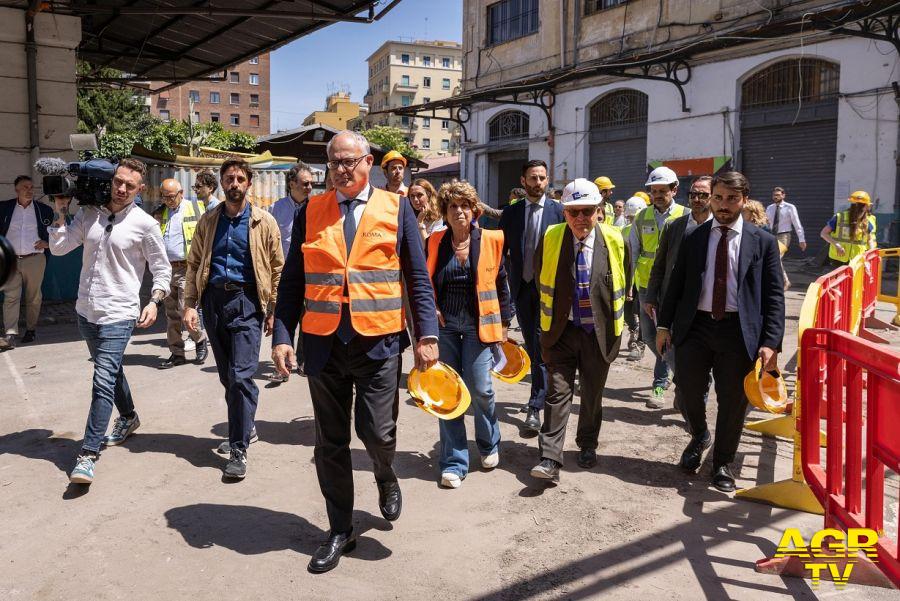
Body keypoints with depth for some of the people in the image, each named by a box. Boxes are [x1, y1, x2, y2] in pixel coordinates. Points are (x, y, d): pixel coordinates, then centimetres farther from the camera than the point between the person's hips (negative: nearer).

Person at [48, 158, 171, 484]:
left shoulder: (145, 224, -7)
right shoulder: (89, 214, 6)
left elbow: (161, 268, -2)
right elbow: (58, 248, 7)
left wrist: (155, 301, -14)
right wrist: (61, 213, 0)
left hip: (118, 315, -6)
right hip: (86, 311, 6)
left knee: (103, 382, -11)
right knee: (111, 371, 22)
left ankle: (88, 454, -6)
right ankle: (128, 418, 45)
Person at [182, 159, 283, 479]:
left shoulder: (264, 222, 0)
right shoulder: (208, 221, 9)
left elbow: (277, 269, 2)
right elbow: (194, 264, 10)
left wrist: (273, 310, -1)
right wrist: (190, 304, 1)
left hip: (247, 301, -4)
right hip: (214, 300, 4)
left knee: (241, 375, -11)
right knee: (226, 375, 13)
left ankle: (239, 450, -4)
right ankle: (244, 426, 35)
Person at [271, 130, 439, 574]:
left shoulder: (396, 208, 2)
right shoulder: (310, 212, 7)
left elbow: (418, 278, 2)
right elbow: (292, 281, 7)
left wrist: (427, 335, -5)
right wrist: (282, 336, -1)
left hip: (378, 341, -2)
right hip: (323, 343, 2)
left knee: (377, 432, -3)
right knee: (330, 442, 10)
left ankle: (385, 477, 35)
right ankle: (340, 530, 28)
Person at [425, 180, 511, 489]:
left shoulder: (490, 241, 0)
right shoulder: (434, 242, 3)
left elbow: (501, 284, 7)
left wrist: (504, 322, 7)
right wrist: (431, 310, -3)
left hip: (478, 324, -1)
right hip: (444, 325, 2)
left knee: (480, 388, -1)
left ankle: (489, 444, 29)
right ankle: (454, 462, 15)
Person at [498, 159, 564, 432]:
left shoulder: (558, 211, -2)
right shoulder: (510, 213, 6)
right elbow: (500, 251, 7)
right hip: (521, 287, 3)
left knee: (542, 347, -6)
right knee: (532, 347, 13)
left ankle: (535, 407, 0)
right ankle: (544, 391, 32)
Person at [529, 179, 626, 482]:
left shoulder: (615, 241, -6)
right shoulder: (550, 239, -5)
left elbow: (622, 284, 9)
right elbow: (540, 278, 10)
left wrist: (613, 319, 10)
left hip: (599, 332, 1)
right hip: (561, 330, -1)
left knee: (592, 394, 14)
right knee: (557, 392, -5)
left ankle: (587, 445, 35)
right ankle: (550, 460, -3)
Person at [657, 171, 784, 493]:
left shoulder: (763, 242, 2)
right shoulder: (693, 239, 6)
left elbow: (774, 296, -1)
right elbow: (675, 284, 9)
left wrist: (771, 342, -10)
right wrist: (664, 324, 4)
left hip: (739, 331, -1)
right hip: (695, 326, 1)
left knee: (732, 402, 7)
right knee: (689, 392, 7)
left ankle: (723, 463, 28)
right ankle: (699, 436, 40)